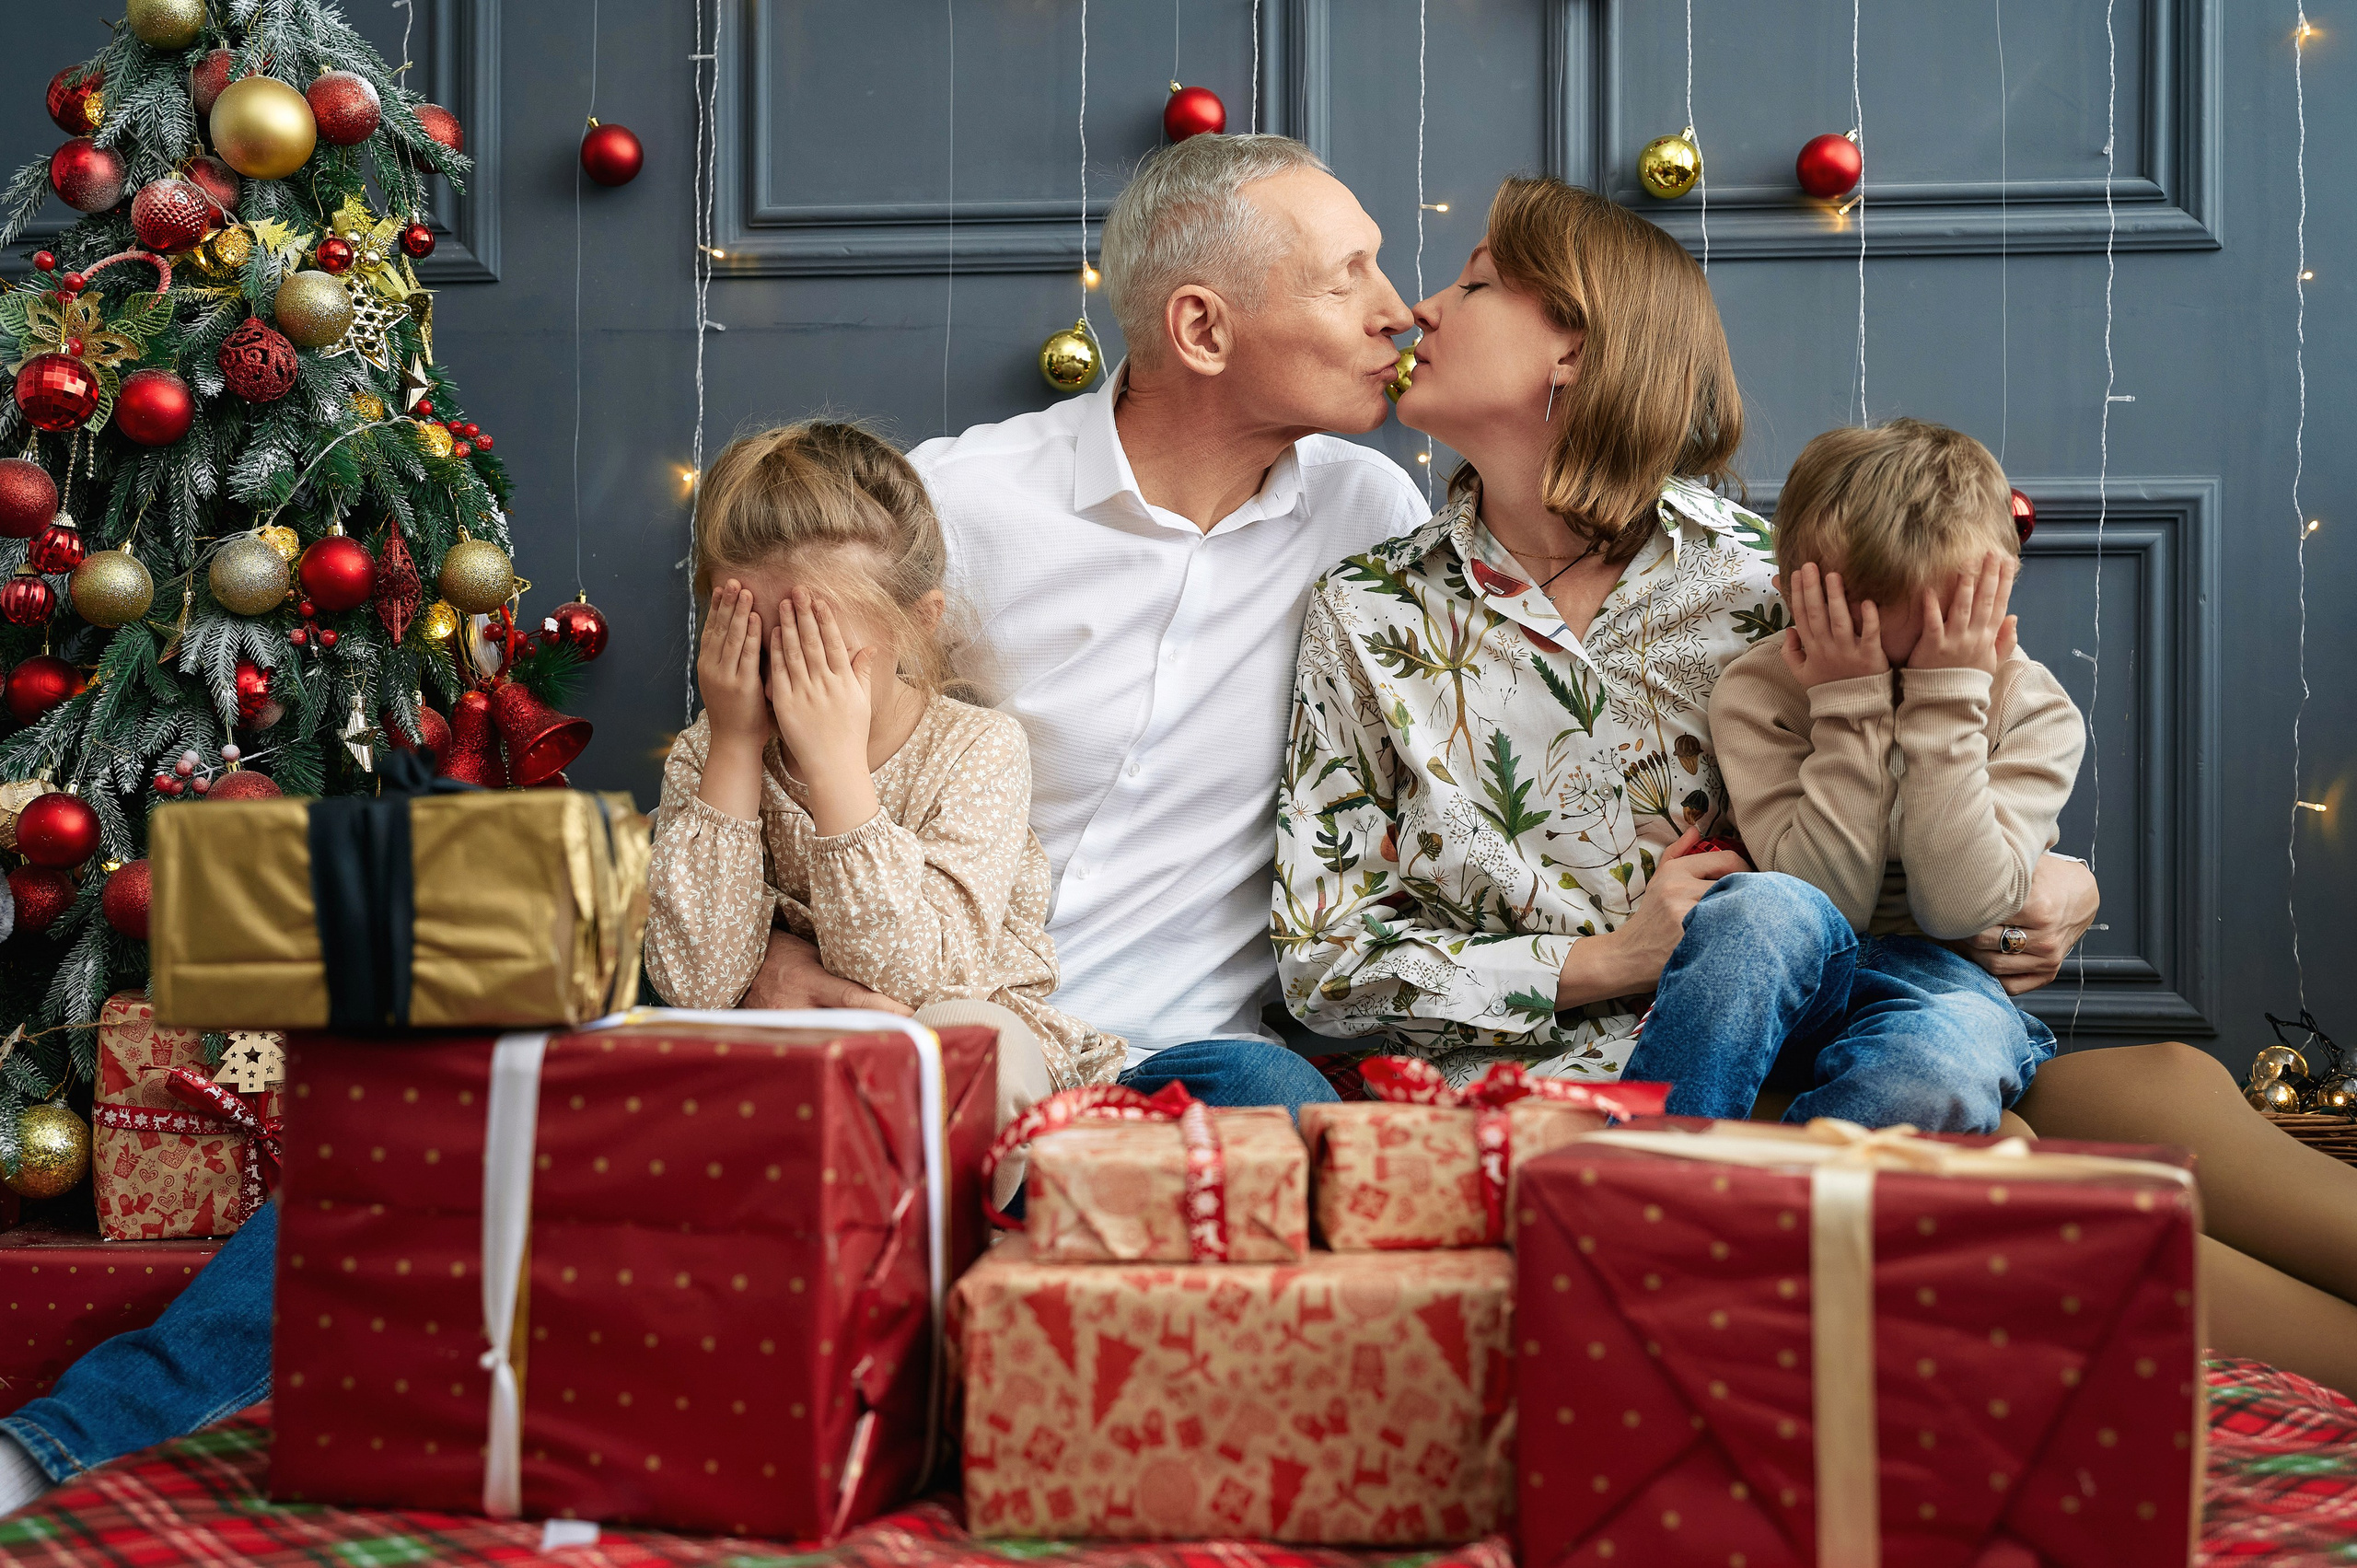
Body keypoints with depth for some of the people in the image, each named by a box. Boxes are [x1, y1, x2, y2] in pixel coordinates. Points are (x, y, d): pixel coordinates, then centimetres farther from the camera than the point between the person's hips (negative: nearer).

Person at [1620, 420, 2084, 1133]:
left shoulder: (2031, 708, -1)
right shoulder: (1756, 691, -4)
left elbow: (1961, 906, -15)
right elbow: (1830, 897, -14)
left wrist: (1947, 702, -17)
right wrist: (1852, 711, -19)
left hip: (1944, 984, 0)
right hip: (1774, 992, 0)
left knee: (1948, 1067, -38)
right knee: (1769, 910, -38)